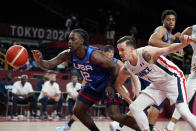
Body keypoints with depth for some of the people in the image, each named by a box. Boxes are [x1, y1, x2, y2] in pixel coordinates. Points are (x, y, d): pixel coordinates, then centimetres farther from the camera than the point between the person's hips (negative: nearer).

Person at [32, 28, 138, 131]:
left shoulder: (94, 55, -32)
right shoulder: (68, 55, -14)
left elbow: (115, 67, -25)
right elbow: (48, 65, -15)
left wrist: (110, 86, -32)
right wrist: (39, 61, -37)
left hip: (107, 85, -7)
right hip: (92, 86, 7)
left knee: (114, 115, -18)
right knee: (77, 111, 7)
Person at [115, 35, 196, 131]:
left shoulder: (145, 53, -28)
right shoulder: (126, 68, -7)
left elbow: (167, 50, -40)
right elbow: (117, 85, 10)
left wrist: (183, 44, -59)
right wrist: (129, 101, 7)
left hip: (173, 79, -7)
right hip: (157, 85, 7)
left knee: (184, 112, -21)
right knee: (134, 107, -4)